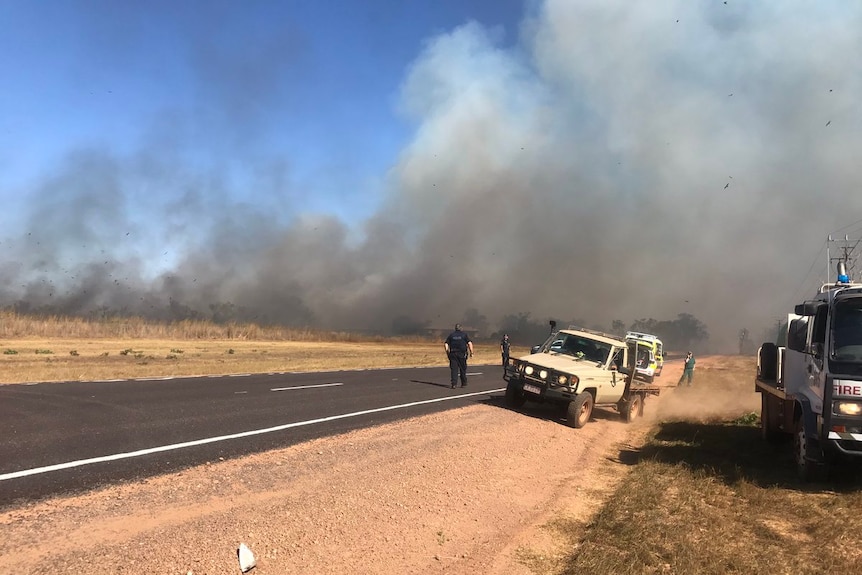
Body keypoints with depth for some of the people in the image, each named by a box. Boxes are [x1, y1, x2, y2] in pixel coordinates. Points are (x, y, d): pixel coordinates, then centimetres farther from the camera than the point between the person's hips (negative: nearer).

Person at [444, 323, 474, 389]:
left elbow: (445, 344, 3)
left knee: (454, 369, 1)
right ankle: (464, 383, 19)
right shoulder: (464, 334, 4)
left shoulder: (451, 335, 9)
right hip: (462, 354, -1)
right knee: (463, 369, 11)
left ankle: (453, 383, -11)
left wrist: (447, 352, 10)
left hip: (453, 354, 1)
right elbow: (469, 343, -7)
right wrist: (471, 352, -3)